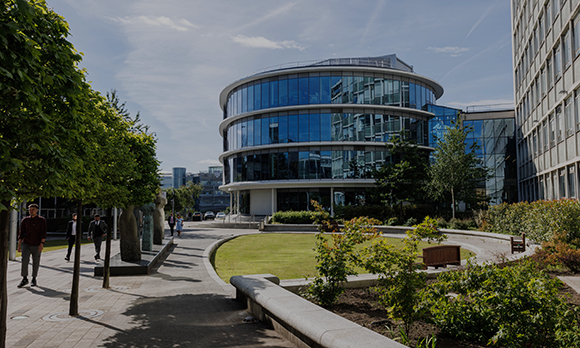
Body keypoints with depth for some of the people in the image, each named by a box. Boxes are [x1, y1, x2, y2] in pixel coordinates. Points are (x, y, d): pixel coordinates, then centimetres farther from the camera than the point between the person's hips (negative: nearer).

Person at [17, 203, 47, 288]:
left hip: (37, 245, -1)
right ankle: (24, 279, -3)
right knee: (24, 260, -13)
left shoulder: (42, 220, -4)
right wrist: (19, 245, 2)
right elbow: (21, 233, 5)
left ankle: (34, 279, 20)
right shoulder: (25, 220, 3)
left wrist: (42, 243, -20)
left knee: (36, 262, 6)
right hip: (26, 244, 1)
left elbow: (43, 233, -10)